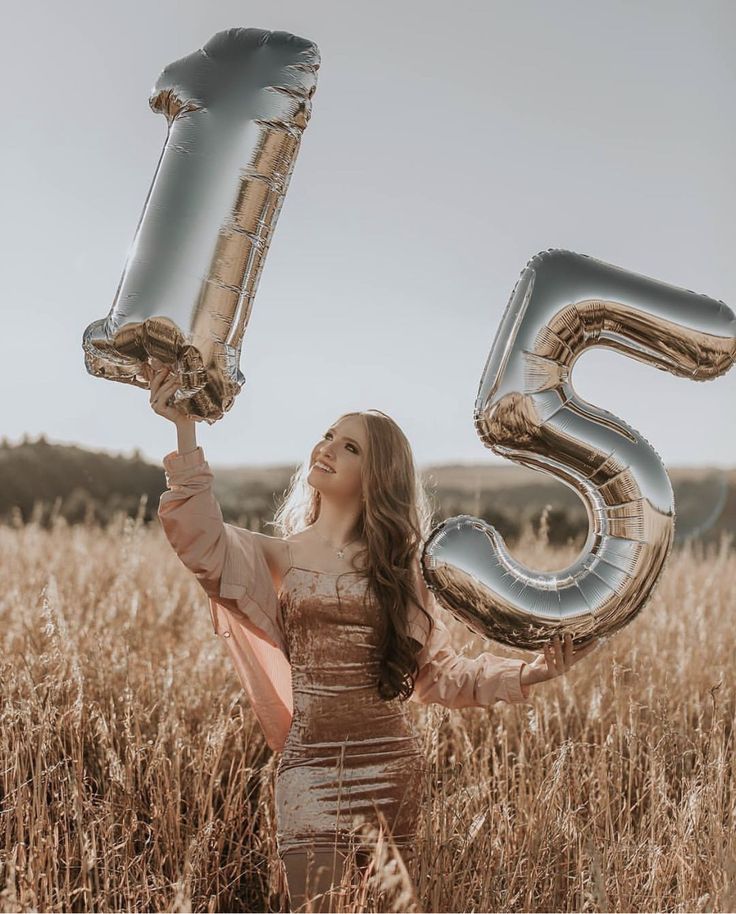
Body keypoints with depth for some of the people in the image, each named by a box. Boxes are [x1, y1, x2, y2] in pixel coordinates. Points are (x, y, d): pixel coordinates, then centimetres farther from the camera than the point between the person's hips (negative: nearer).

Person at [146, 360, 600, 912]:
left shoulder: (398, 566, 8)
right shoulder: (278, 557, 6)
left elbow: (438, 673, 9)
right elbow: (203, 541, -14)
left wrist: (531, 671, -2)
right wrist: (185, 429, -20)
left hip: (393, 762, 1)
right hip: (310, 764, -1)